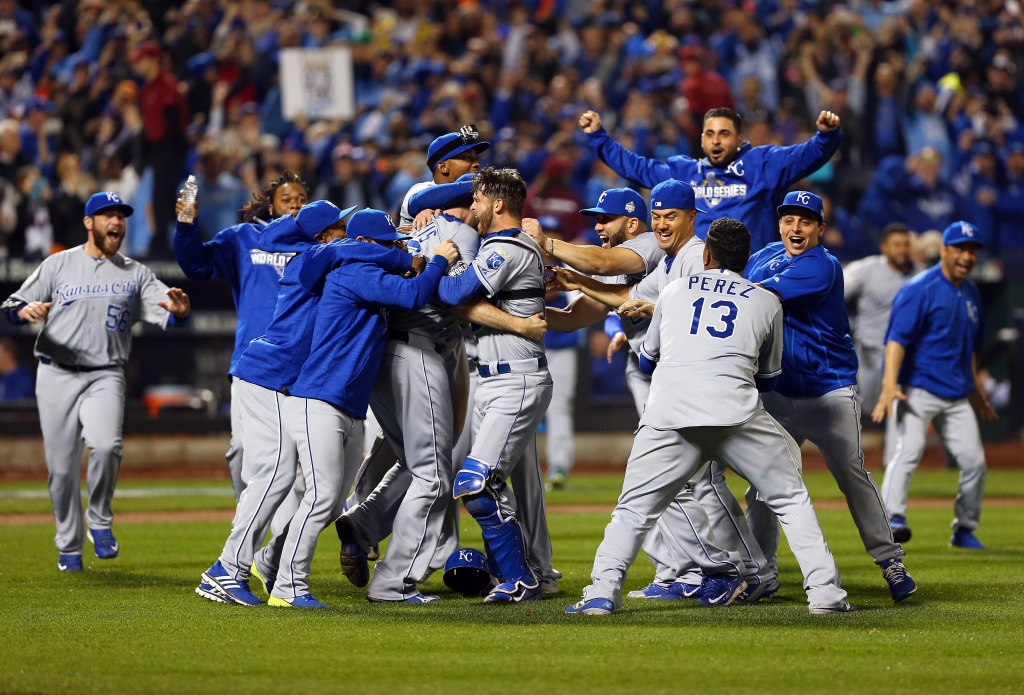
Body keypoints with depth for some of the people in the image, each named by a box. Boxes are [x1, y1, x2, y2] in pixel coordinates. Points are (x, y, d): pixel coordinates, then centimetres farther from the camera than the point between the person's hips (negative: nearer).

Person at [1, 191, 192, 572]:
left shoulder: (135, 273, 11)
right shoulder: (59, 265, 8)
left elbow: (167, 311, -2)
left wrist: (178, 310, -27)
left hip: (105, 376, 0)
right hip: (56, 376, 0)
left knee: (105, 445, -26)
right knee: (62, 466, 0)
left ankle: (100, 522, -3)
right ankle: (69, 547, 16)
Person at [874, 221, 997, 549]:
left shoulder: (971, 293, 15)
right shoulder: (920, 289, -10)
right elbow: (897, 338, -18)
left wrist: (975, 390, 29)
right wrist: (889, 385, -30)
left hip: (957, 396, 7)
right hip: (918, 389, -7)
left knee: (974, 459, 2)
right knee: (909, 448, -24)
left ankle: (965, 530, 16)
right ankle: (893, 518, -33)